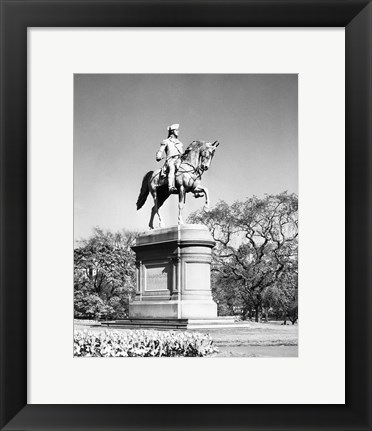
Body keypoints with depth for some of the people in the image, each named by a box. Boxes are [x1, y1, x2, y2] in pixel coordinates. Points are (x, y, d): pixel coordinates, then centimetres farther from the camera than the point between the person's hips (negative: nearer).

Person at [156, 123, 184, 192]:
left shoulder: (180, 143, 32)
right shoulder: (166, 142, 18)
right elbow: (160, 151, 8)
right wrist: (158, 157, -10)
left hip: (179, 161, 5)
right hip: (170, 160, -5)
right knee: (172, 168, -39)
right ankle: (171, 187, -57)